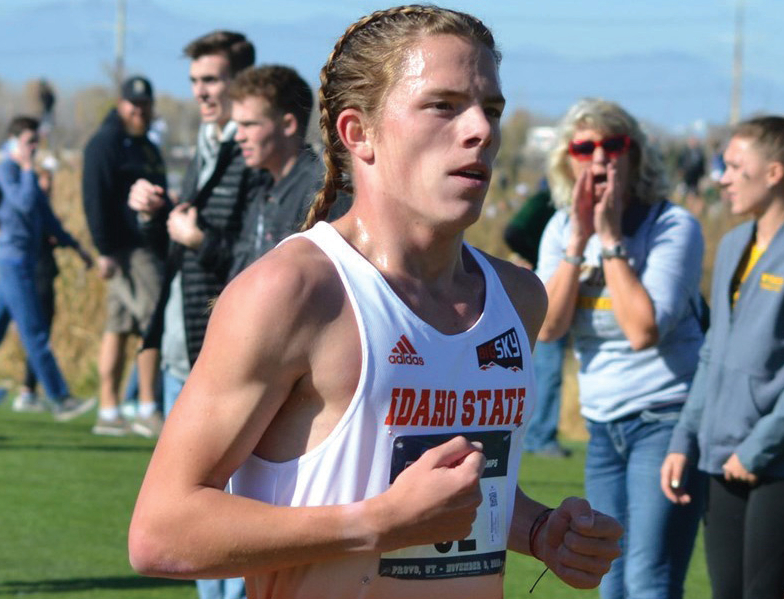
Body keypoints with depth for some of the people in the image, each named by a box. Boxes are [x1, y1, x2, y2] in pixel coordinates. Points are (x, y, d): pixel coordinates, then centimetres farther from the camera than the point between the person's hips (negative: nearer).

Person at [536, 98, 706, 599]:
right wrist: (579, 240, -14)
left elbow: (644, 330, -24)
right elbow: (548, 328, -7)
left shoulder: (673, 226, -13)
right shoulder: (561, 229, 5)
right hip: (604, 426, 7)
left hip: (666, 419, -7)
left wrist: (611, 238, -20)